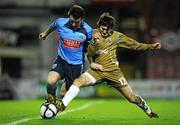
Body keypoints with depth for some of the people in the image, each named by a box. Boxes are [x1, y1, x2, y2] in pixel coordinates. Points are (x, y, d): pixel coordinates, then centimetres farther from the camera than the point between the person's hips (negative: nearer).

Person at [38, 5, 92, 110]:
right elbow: (53, 26, 14)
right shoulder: (61, 23, -12)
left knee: (64, 93, 6)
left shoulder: (87, 30, -13)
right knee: (51, 81, -28)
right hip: (62, 60, 0)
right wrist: (45, 33, 31)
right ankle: (51, 101, -1)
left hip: (76, 65, 0)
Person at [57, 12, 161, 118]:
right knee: (78, 82, -26)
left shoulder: (117, 36, 0)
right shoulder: (94, 34, -1)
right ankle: (62, 105, -21)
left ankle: (149, 111, 27)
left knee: (132, 97, 1)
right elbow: (90, 54, -7)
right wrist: (94, 42, -23)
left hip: (113, 71, 0)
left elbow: (135, 45, 9)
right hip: (97, 70, 0)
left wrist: (151, 46, 1)